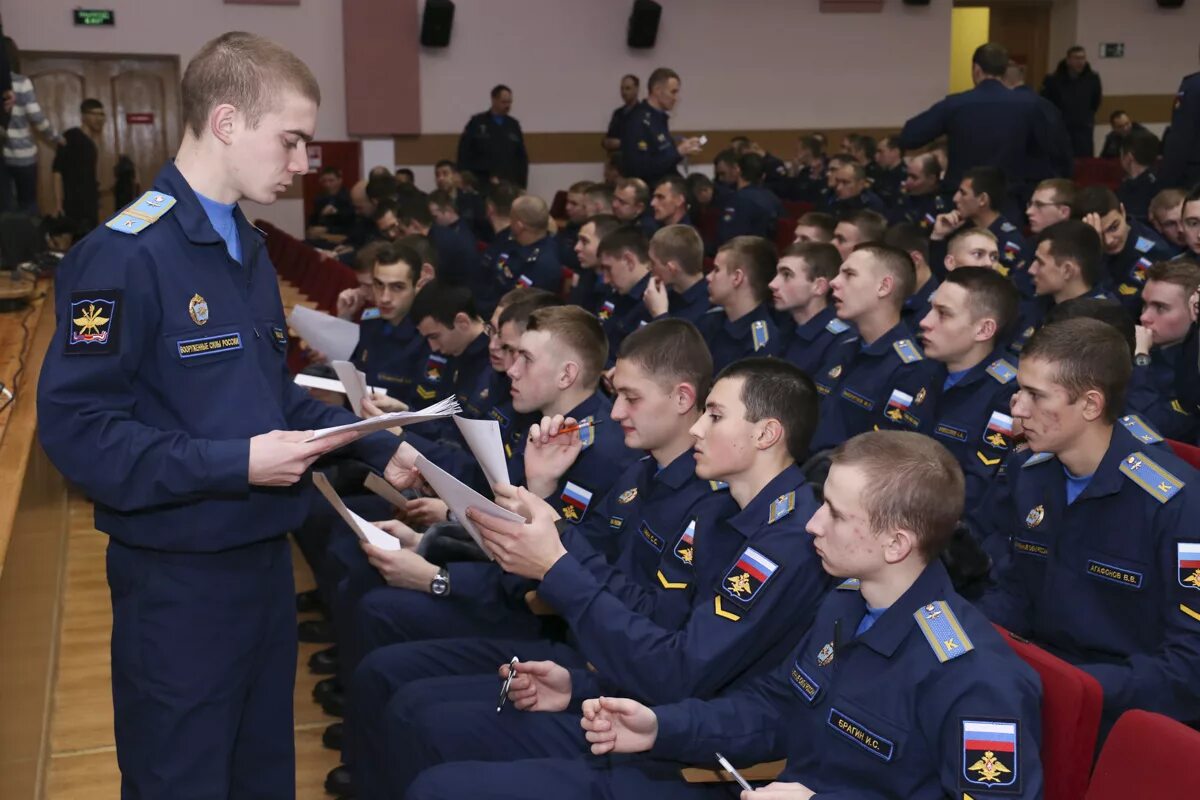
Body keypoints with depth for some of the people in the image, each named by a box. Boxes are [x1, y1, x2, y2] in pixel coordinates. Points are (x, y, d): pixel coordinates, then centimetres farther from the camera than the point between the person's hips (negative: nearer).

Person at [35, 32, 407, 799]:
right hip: (179, 576, -8)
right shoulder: (126, 253, -20)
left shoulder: (247, 249, 11)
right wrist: (235, 463, -26)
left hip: (265, 555, 8)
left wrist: (377, 445, 5)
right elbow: (76, 428, -23)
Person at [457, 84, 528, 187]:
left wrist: (521, 184, 5)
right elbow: (464, 155, 0)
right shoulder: (477, 123, 3)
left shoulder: (513, 125, 13)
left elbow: (522, 158, 14)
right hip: (482, 184, -3)